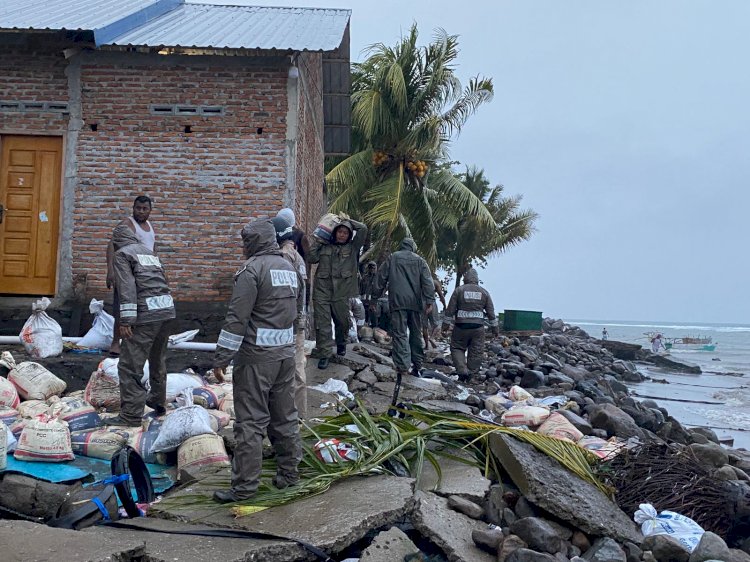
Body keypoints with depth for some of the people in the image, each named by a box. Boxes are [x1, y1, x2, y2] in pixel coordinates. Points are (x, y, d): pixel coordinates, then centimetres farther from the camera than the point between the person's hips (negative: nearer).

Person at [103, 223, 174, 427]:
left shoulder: (122, 254, 3)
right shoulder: (149, 252, 23)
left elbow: (127, 287, -10)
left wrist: (126, 320, -13)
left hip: (146, 313, -8)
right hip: (167, 310, 8)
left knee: (130, 366, -2)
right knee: (158, 359, 24)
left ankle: (131, 415, -2)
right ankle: (158, 402, 37)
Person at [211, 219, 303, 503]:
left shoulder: (253, 269, -12)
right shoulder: (291, 268, 14)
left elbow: (237, 318, -16)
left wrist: (221, 358, -12)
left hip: (256, 355, -8)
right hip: (286, 353, 8)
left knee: (250, 421, -2)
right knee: (285, 416, 16)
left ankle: (244, 486, 4)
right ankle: (289, 472, 26)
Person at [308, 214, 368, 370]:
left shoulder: (352, 247, 6)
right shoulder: (325, 246, 10)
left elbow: (363, 229, -3)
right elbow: (312, 258, 1)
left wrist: (348, 220, 6)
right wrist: (318, 241, 1)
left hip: (341, 292, 0)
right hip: (322, 291, 0)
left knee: (342, 321, 14)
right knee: (322, 323, -3)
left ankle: (341, 344, 41)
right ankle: (324, 354, 2)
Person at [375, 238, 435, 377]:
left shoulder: (392, 257, 8)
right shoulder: (419, 260, 10)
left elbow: (382, 277, 6)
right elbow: (428, 281, 1)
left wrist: (377, 296, 11)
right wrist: (430, 301, -1)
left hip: (397, 301, -2)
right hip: (415, 302, 2)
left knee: (399, 333, -4)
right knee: (416, 334, 13)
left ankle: (402, 366, -14)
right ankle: (417, 364, 16)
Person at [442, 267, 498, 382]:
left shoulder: (459, 290, -1)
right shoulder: (484, 292, 6)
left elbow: (450, 309, -2)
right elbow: (491, 312, 8)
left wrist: (446, 323, 6)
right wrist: (494, 326, 15)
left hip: (461, 325, -2)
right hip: (478, 326, 2)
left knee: (457, 348, 9)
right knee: (476, 352, 9)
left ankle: (462, 370, -6)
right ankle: (471, 374, 11)